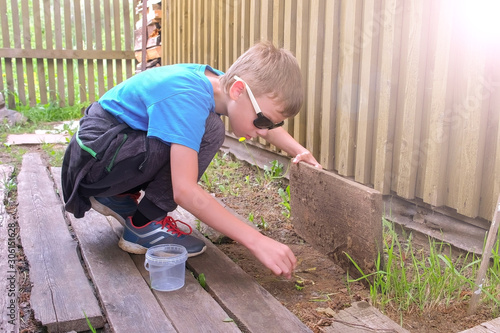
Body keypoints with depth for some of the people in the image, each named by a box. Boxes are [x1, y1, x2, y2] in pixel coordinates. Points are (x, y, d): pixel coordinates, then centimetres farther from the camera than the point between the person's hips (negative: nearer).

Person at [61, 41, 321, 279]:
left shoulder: (220, 82, -4)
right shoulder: (189, 97, -30)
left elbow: (268, 121, 16)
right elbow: (185, 191, -37)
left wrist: (299, 151, 3)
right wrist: (256, 241, -36)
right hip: (96, 158, -9)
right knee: (209, 131, -22)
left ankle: (119, 198, 15)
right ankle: (144, 225, -11)